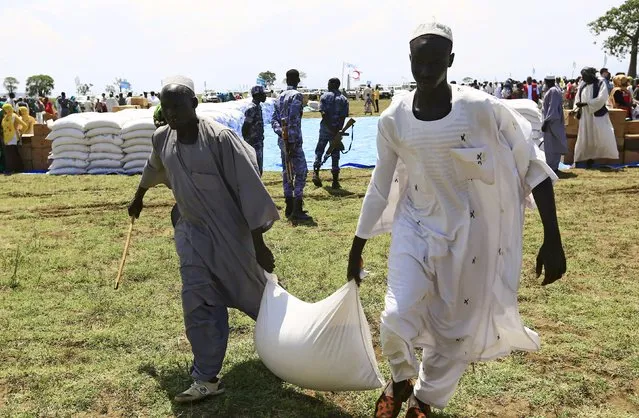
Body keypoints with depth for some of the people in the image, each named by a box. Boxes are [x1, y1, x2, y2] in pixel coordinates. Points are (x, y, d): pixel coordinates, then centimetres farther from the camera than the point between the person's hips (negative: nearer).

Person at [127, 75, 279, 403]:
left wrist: (258, 243, -23)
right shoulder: (162, 139, -4)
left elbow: (248, 187, -22)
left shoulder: (219, 138, -23)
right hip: (193, 232, 5)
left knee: (252, 291, 13)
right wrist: (138, 198, 37)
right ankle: (207, 378, 5)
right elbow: (154, 169, 20)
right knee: (198, 302, -3)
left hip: (230, 231, -4)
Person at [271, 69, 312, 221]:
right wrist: (292, 142, -19)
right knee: (301, 171, -6)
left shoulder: (280, 97, 14)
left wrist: (281, 133, -3)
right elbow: (293, 120, -19)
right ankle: (297, 210, -10)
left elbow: (274, 119, 9)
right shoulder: (297, 96, -11)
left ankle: (289, 208, 17)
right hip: (293, 140, -8)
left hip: (282, 140, 8)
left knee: (287, 172, 12)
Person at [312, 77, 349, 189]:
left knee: (319, 151, 11)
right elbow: (343, 117, -4)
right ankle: (335, 181, 8)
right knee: (335, 155, 7)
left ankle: (316, 173, -8)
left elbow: (323, 114, -12)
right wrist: (338, 129, -5)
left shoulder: (325, 96, -1)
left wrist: (330, 127, -12)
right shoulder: (344, 99, 6)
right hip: (337, 130, 2)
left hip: (325, 128, -1)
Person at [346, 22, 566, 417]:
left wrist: (552, 240, -12)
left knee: (456, 330, 9)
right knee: (396, 320, -14)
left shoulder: (481, 108, -15)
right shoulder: (394, 119, -7)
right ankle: (401, 379, 22)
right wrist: (357, 248, 10)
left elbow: (533, 166, -8)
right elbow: (380, 189, 4)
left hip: (469, 233, -1)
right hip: (415, 228, 1)